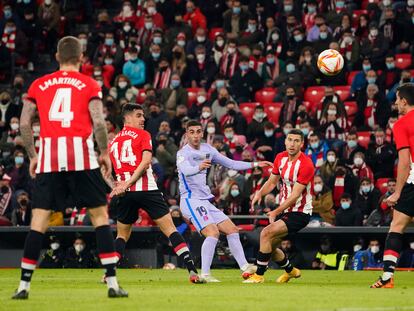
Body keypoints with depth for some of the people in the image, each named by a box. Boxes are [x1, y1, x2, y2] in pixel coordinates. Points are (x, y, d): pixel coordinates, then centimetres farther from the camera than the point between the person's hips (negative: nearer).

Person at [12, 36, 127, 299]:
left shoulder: (39, 85, 12)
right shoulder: (89, 85, 5)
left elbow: (24, 124, 7)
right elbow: (99, 122, -6)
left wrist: (32, 156, 17)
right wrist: (105, 153, 6)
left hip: (48, 157, 2)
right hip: (81, 155, -2)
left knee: (39, 221, 4)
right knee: (100, 216, 6)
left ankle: (24, 285, 2)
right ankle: (113, 282, 0)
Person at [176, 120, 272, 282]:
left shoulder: (208, 150, 12)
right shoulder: (183, 153, -12)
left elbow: (231, 164, 19)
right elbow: (186, 170, -34)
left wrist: (255, 164, 13)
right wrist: (199, 167, -56)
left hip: (205, 201, 8)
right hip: (191, 200, -8)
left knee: (232, 229, 6)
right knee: (213, 232, -23)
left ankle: (244, 267, 11)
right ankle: (204, 274, -23)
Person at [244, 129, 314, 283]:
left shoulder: (306, 165, -21)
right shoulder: (280, 158, 1)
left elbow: (295, 195, -23)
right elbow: (272, 182, 13)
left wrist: (276, 212, -27)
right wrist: (260, 193, -8)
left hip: (300, 213, -8)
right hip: (284, 210, 8)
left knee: (266, 233, -23)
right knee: (270, 246, 13)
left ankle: (259, 275, -13)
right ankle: (290, 270, 40)